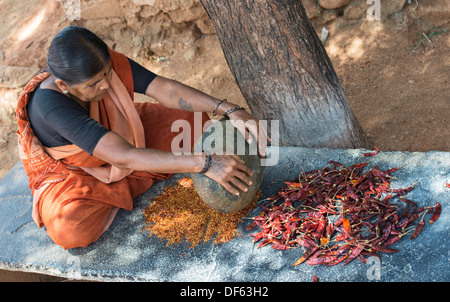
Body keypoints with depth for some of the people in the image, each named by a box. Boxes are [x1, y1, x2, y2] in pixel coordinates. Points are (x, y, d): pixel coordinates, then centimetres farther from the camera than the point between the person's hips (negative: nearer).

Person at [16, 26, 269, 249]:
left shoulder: (106, 64, -24)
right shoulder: (50, 104, -40)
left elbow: (165, 89, -25)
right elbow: (125, 157, -47)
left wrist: (230, 110, -38)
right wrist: (204, 163, -52)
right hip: (71, 174, -5)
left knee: (192, 115, -4)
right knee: (70, 228, -39)